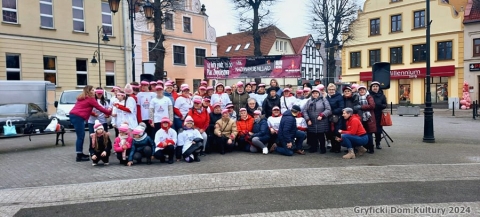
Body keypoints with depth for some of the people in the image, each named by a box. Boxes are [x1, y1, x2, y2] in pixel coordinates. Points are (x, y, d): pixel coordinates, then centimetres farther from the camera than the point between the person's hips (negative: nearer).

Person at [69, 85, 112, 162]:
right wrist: (109, 112, 11)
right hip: (78, 117, -10)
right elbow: (100, 108, 1)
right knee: (80, 136, -9)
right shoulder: (90, 99, -3)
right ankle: (79, 156, -10)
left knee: (81, 135, 15)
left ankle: (80, 153, 21)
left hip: (74, 115, 10)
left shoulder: (83, 98, 22)